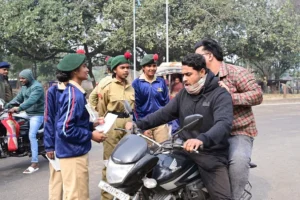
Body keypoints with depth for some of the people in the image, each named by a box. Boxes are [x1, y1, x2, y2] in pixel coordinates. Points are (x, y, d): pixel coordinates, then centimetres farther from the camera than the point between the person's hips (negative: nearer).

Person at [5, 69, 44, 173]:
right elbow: (18, 98, 13)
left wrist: (19, 108, -39)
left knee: (32, 136, -19)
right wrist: (7, 106, -2)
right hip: (28, 114, 10)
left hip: (37, 114, -10)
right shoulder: (24, 87, 15)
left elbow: (32, 100, -30)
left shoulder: (37, 87, -16)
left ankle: (35, 164, -18)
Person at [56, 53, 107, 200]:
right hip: (73, 153, -10)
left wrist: (92, 125, 10)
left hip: (76, 152, 10)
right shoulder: (73, 95, -20)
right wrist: (91, 135, -16)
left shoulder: (75, 91, 10)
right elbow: (65, 129, -25)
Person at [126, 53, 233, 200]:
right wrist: (139, 124, -3)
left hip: (211, 155, -5)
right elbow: (164, 113, 11)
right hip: (184, 150, 5)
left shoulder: (220, 95, -8)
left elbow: (224, 123, -25)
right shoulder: (184, 94, 13)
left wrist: (202, 140, -44)